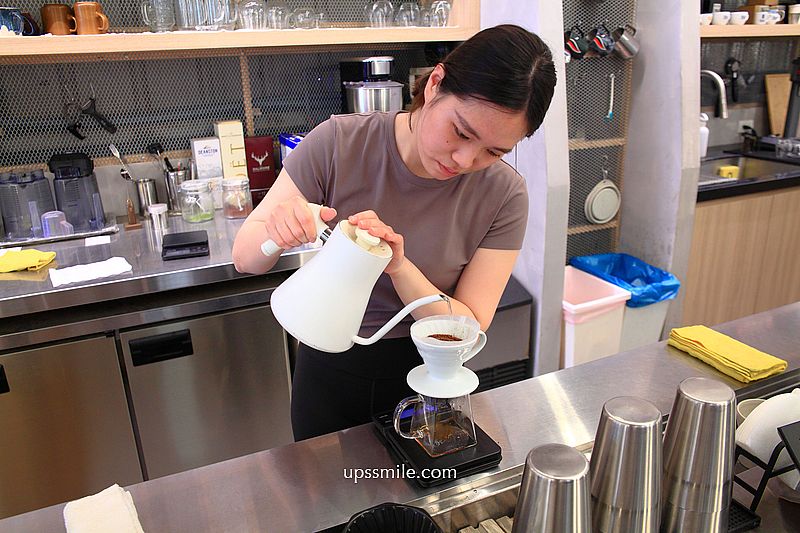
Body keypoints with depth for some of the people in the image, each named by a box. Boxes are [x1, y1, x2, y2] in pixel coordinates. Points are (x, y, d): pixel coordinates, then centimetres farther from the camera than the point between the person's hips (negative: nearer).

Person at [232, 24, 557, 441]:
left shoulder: (503, 196, -18)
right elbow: (245, 258, -13)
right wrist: (276, 231, -35)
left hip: (425, 379, 0)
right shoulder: (338, 143, -19)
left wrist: (400, 267, -33)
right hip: (329, 374, 1)